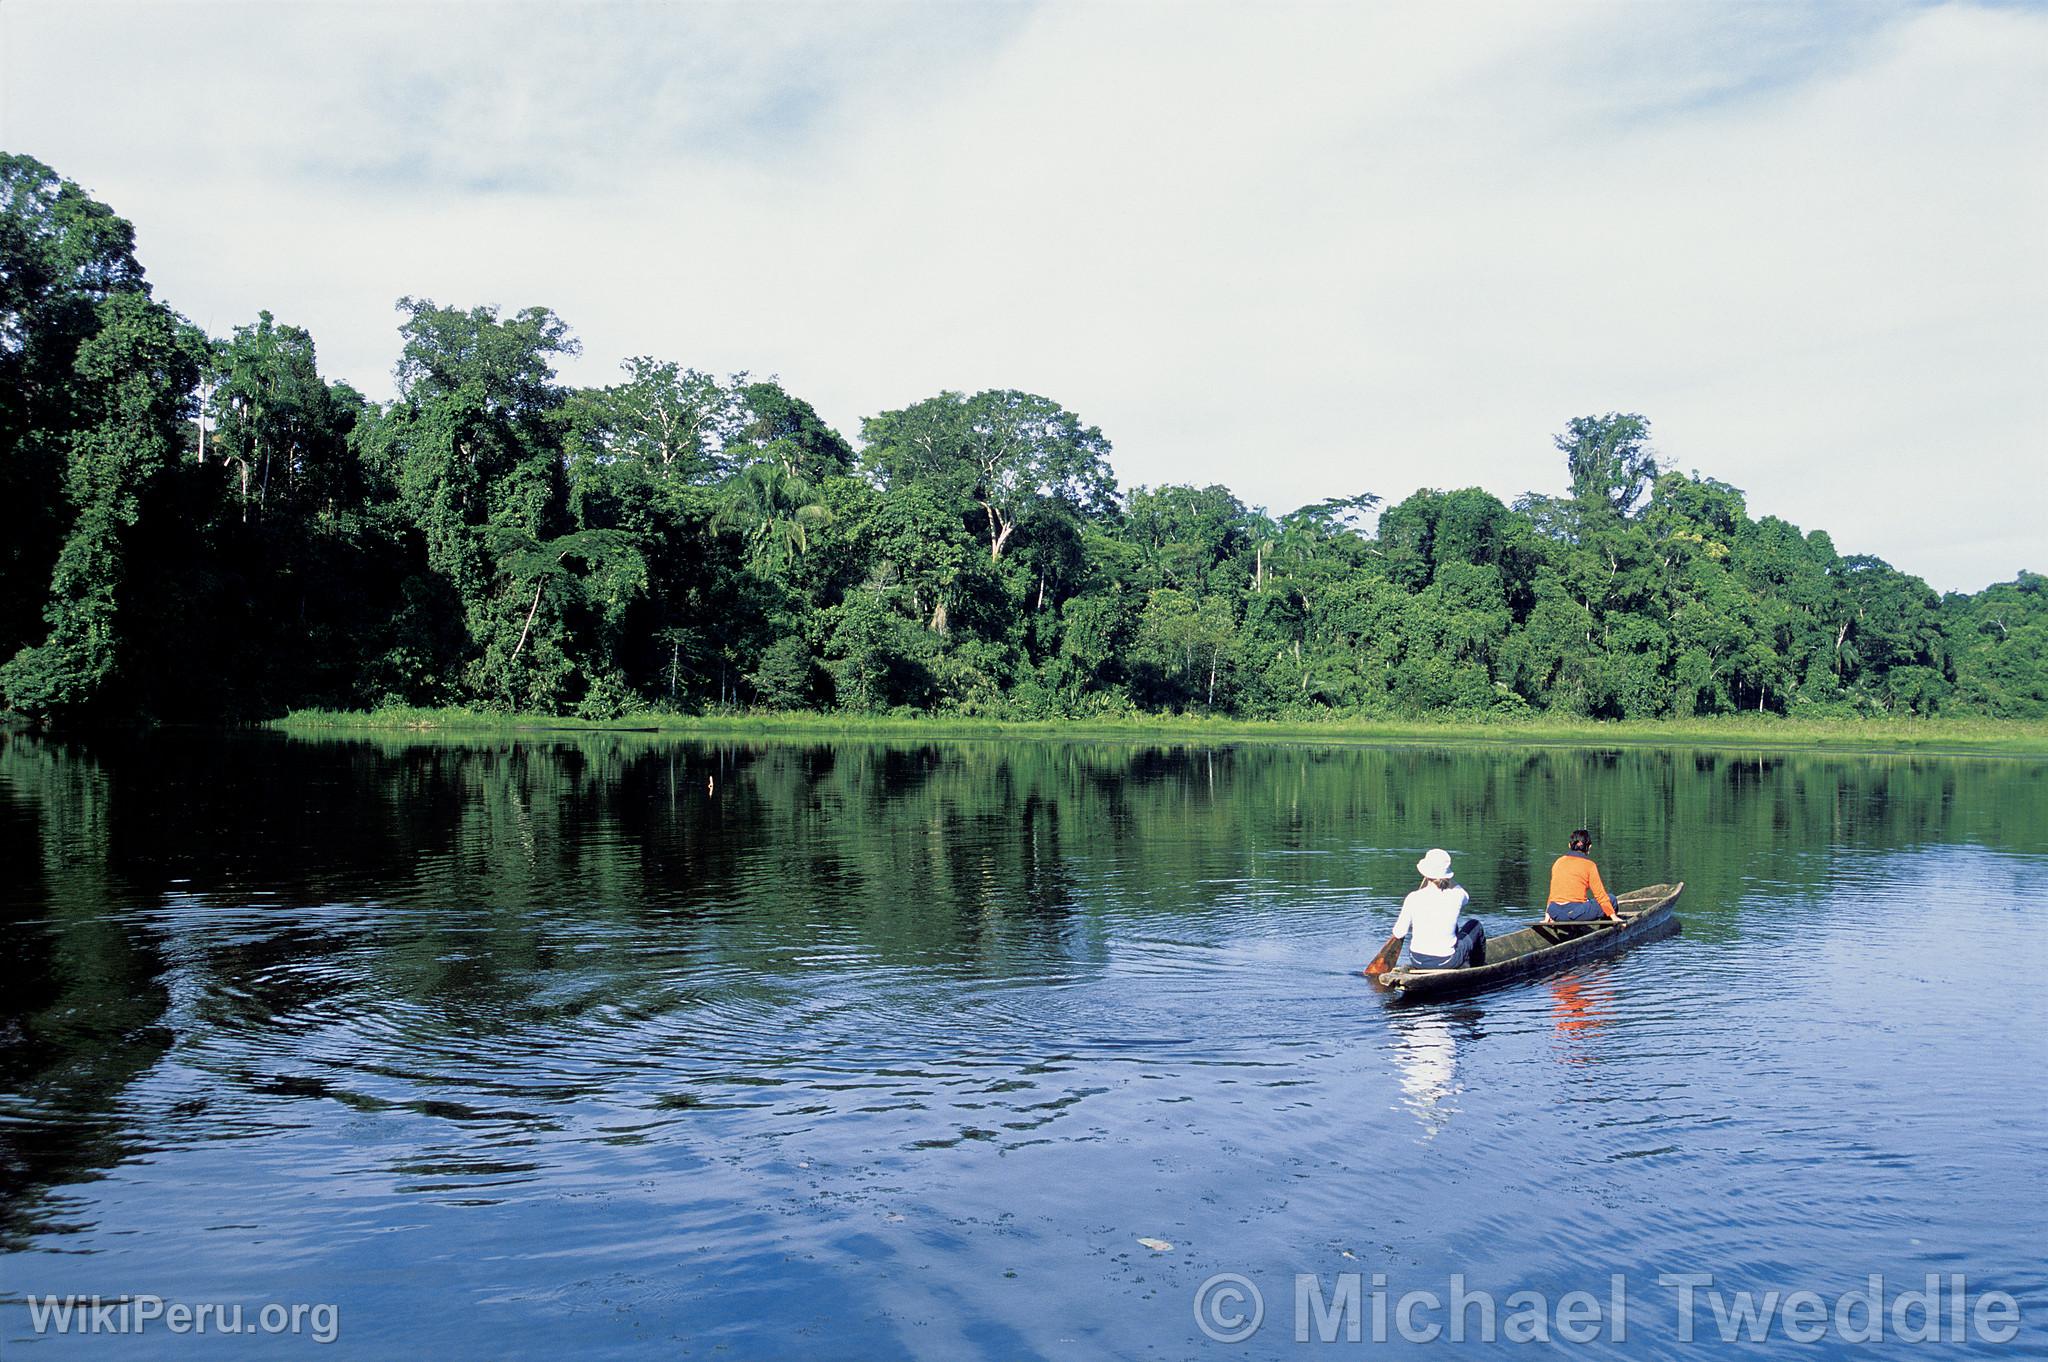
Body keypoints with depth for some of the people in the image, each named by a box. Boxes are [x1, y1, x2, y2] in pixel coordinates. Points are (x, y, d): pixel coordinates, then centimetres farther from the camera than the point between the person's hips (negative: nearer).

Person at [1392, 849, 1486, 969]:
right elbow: (1466, 897, 12)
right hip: (1446, 962, -2)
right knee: (1475, 925, 25)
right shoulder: (1456, 897, -16)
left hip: (1417, 961, 2)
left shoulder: (1413, 898, -16)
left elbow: (1398, 934, -7)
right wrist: (1450, 878, 6)